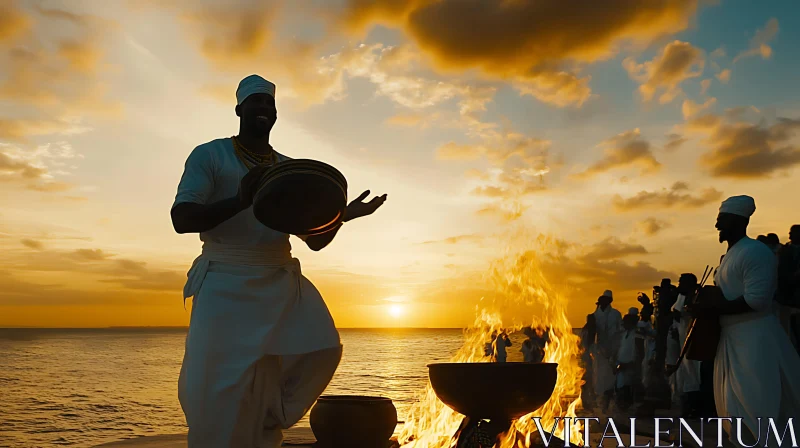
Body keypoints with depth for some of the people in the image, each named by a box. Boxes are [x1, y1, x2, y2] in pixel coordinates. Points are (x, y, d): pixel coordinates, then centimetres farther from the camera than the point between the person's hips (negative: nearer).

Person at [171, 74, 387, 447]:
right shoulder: (210, 155, 1)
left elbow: (315, 240, 14)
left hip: (281, 280, 5)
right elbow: (181, 219, -12)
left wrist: (342, 214, -7)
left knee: (321, 347, -9)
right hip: (226, 281, -4)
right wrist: (240, 201, -28)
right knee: (220, 380, -12)